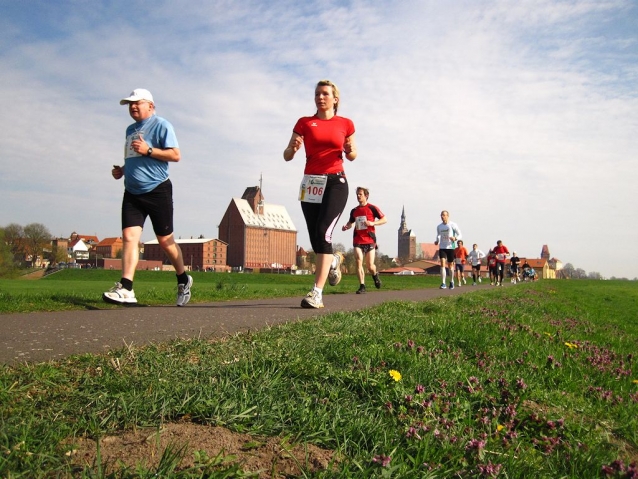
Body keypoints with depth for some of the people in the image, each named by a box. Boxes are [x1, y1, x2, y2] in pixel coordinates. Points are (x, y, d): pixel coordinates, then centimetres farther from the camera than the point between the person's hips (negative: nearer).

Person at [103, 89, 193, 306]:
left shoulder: (161, 125, -4)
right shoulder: (130, 129, 20)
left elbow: (175, 155, -12)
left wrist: (149, 150, -21)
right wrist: (122, 170, 12)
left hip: (157, 190, -6)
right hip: (132, 192, 7)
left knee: (165, 240, 3)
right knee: (129, 237, -9)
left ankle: (183, 280, 23)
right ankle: (126, 289, -15)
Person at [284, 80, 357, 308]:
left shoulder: (345, 124, 8)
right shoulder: (304, 123, 8)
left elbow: (351, 156, 19)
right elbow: (287, 156, 5)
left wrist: (351, 150, -4)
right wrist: (293, 148, -17)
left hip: (335, 182, -2)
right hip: (310, 183, 2)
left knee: (323, 232, -20)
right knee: (315, 239, 4)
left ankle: (317, 293, -22)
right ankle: (334, 260, 41)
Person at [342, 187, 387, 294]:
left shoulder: (372, 208, -1)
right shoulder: (354, 210, 13)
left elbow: (385, 220, -1)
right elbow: (351, 222, 26)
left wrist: (373, 223, -15)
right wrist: (346, 227, 3)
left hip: (370, 240, -3)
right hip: (357, 240, 3)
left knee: (370, 265, -3)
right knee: (359, 262, -12)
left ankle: (375, 275, 32)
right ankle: (362, 286, -7)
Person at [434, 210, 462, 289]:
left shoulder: (453, 225, -3)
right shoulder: (439, 227, 9)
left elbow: (459, 235, -1)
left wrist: (455, 238, -23)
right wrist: (437, 241, 2)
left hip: (450, 247, -2)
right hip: (442, 247, 2)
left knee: (450, 265, 7)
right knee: (442, 264, -13)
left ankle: (451, 282, 26)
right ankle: (443, 283, -17)